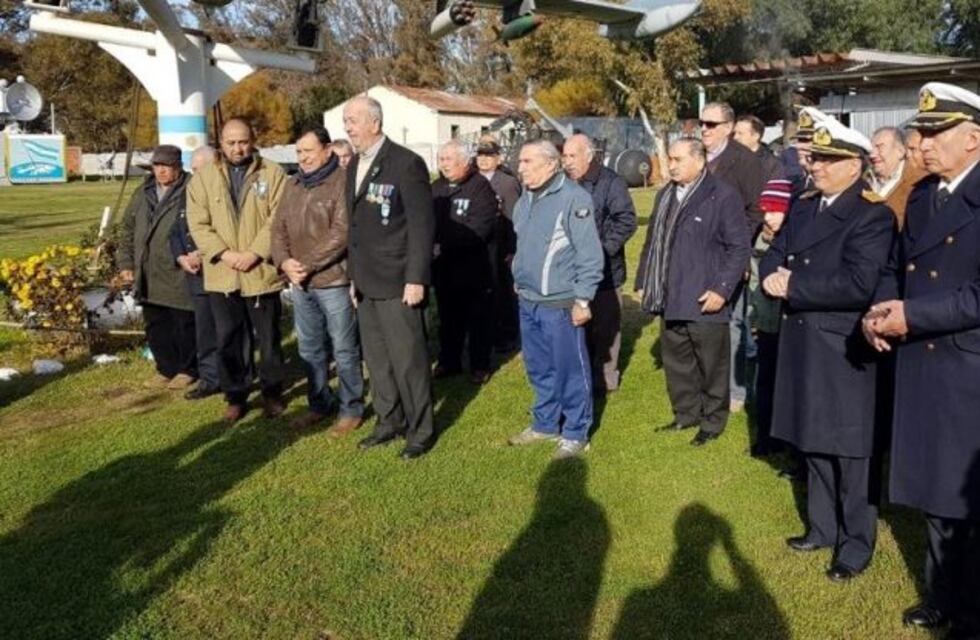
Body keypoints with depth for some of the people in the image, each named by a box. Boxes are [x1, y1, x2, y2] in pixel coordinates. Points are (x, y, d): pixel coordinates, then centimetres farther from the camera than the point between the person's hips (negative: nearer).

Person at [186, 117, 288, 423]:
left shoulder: (272, 174, 0)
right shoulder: (203, 177, 5)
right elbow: (198, 224, 0)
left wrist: (254, 253, -16)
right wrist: (224, 253, -13)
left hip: (262, 272, -2)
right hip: (221, 274, 2)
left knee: (269, 338, 10)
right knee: (227, 340, 9)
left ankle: (272, 392, 27)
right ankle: (235, 396, 24)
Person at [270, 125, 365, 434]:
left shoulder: (342, 182, -10)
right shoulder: (292, 185, 14)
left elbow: (341, 233, -18)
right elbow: (279, 228, 13)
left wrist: (308, 265, -17)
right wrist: (284, 261, -5)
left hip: (333, 280, -7)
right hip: (299, 283, 7)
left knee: (344, 349, 2)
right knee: (309, 349, 16)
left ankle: (351, 409, 14)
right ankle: (320, 405, 30)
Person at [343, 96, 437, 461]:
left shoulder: (406, 163, -11)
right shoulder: (354, 165, 13)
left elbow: (422, 225, -14)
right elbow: (355, 224, 16)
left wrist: (416, 279, -18)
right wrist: (354, 274, 14)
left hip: (396, 281, -7)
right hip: (366, 281, 8)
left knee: (407, 359, -1)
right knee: (376, 358, 14)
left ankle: (420, 430, 14)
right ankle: (389, 421, 28)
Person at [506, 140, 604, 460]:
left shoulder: (574, 198, -14)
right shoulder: (525, 200, 10)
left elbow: (590, 254, -15)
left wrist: (583, 299, -16)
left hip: (560, 304, -8)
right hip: (528, 301, 8)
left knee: (570, 371, 3)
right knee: (539, 369, 18)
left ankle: (575, 434, 16)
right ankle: (545, 424, 33)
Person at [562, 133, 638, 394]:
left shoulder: (610, 182, -9)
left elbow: (627, 221, -13)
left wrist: (604, 249, -17)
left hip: (603, 271, -6)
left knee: (605, 326, 4)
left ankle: (606, 378, 16)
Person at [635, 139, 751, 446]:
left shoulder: (723, 196, -10)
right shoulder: (665, 195, 14)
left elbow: (740, 247, -12)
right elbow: (653, 242, 20)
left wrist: (722, 289, -17)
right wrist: (643, 283, 17)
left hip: (704, 301, -7)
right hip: (670, 300, 7)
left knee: (711, 366, 6)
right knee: (676, 362, 16)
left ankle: (712, 421, 21)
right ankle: (685, 413, 31)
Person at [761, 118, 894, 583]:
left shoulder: (873, 216, -14)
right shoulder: (803, 208, 10)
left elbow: (858, 284, -26)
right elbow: (773, 258, 10)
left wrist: (793, 287, -19)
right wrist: (775, 277, -13)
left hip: (845, 351, -7)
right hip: (803, 344, 8)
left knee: (850, 449, 4)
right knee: (814, 442, 18)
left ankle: (856, 543, 20)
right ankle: (822, 527, 34)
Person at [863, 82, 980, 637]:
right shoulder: (921, 196, 10)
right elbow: (897, 267, 15)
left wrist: (912, 316, -20)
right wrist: (882, 310, -3)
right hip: (921, 364, 7)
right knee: (935, 490, 19)